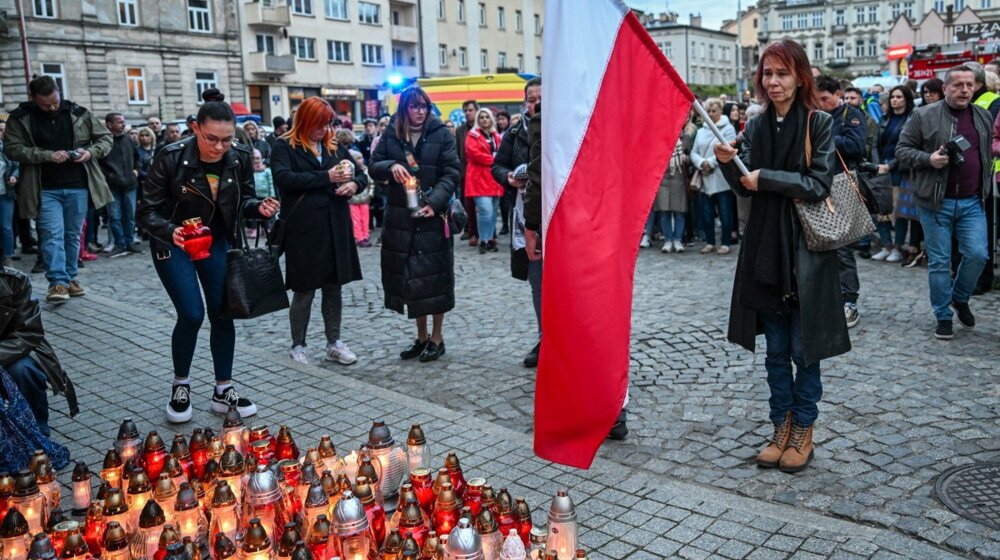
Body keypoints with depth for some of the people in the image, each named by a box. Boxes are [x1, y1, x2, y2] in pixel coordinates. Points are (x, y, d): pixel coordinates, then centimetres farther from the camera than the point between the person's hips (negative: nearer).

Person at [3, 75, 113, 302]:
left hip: (77, 186, 2)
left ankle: (70, 277, 21)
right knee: (52, 234, -10)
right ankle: (58, 282, -9)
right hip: (46, 189, -2)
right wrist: (47, 156, -18)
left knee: (73, 234, 9)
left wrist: (91, 152, -11)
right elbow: (12, 149, -6)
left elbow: (105, 137, 9)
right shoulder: (20, 118, -1)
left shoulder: (78, 113, 3)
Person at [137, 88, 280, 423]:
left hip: (217, 241, 4)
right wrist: (170, 231, -39)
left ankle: (223, 391, 16)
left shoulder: (240, 158, -14)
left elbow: (244, 200, 2)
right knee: (192, 315, -10)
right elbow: (148, 211, -19)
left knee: (222, 313, 2)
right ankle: (180, 386, 16)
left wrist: (259, 207, -21)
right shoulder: (171, 158, -24)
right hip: (174, 243, -3)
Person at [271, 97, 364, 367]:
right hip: (303, 230, -5)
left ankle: (334, 343, 22)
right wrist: (326, 177, -22)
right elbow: (283, 178, -19)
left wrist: (354, 184, -9)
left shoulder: (334, 146, 14)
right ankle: (297, 346, 18)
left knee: (334, 287, 11)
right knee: (304, 291, 3)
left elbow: (361, 174, 16)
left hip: (336, 227, 5)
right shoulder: (284, 147, -1)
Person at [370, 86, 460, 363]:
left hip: (433, 216, -3)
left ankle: (436, 338, 17)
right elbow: (373, 167, 9)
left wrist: (434, 201, -19)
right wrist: (391, 166, -14)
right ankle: (421, 337, 23)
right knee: (408, 276, 8)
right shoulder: (391, 135, 8)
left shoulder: (441, 134, -1)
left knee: (434, 276, 2)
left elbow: (452, 172, -6)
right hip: (400, 217, 3)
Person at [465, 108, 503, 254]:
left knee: (493, 211, 7)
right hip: (479, 178, -6)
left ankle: (491, 240, 14)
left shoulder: (496, 137, 20)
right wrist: (493, 159, -12)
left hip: (495, 179, 6)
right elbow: (474, 153, -13)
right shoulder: (473, 135, 1)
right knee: (485, 210, -17)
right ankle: (483, 241, -7)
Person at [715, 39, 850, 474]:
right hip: (765, 250, 4)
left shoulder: (819, 123, -6)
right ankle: (782, 427, 25)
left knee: (804, 349, 5)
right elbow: (746, 186, 5)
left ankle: (803, 430, 21)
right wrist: (728, 163, -14)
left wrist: (765, 179, -15)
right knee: (775, 349, 13)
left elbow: (819, 183, -15)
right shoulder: (757, 127, 7)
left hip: (806, 250, -4)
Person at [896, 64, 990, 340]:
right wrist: (928, 159, -19)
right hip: (936, 203, -3)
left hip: (972, 203, 4)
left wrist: (986, 187, 18)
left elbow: (988, 153, 22)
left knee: (977, 254, -5)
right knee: (939, 262, 3)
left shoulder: (984, 117, 11)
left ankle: (960, 298, 23)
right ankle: (943, 316, 16)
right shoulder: (924, 116, -4)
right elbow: (902, 149, -2)